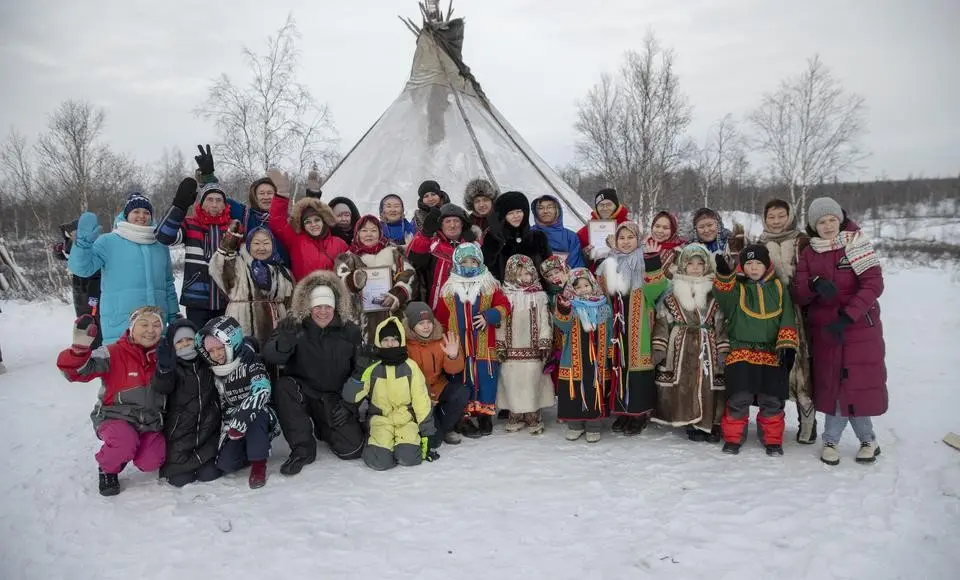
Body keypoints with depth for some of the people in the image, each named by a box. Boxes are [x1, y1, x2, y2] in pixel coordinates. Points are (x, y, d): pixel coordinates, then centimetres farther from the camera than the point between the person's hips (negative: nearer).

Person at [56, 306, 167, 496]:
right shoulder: (114, 353, -13)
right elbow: (77, 370, -24)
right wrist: (80, 348, -43)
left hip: (150, 421, 4)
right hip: (116, 417, -4)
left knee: (150, 463, -16)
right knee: (124, 442, -35)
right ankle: (108, 469, 1)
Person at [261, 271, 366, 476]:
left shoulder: (349, 330, -7)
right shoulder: (293, 325, -11)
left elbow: (362, 368, -1)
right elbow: (270, 357, -24)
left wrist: (348, 402, -10)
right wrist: (285, 341, -47)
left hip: (335, 399, 1)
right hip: (303, 393, -1)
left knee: (352, 449, -11)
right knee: (283, 387, -33)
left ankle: (323, 428, 25)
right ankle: (302, 448, -15)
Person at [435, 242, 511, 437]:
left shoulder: (490, 286, 5)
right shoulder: (448, 289, 6)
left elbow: (504, 306, -3)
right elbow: (440, 317, 10)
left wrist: (489, 315, -19)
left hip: (484, 348, 0)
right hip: (458, 347, 0)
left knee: (486, 380, 4)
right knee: (461, 381, 5)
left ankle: (485, 415, 19)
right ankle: (463, 418, 16)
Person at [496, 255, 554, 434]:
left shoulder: (539, 296, 3)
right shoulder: (505, 295, 3)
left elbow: (544, 321, 1)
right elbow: (500, 321, 3)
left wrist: (545, 345, -4)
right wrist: (500, 346, 0)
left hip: (532, 350, -1)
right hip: (512, 350, 1)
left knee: (532, 384, 1)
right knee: (512, 383, 5)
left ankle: (534, 418, 13)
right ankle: (515, 418, 18)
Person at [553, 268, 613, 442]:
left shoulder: (604, 309, 5)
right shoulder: (571, 307, -2)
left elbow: (609, 336, 10)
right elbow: (563, 324, -24)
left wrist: (611, 357, 10)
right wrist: (563, 310, -44)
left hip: (597, 361, 1)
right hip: (574, 361, -1)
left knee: (596, 395, 6)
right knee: (573, 394, 6)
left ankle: (593, 428, 22)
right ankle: (575, 426, 24)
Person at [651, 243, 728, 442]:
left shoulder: (714, 294, 6)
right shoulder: (672, 295, 6)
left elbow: (722, 324, 4)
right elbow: (662, 322, 4)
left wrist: (723, 351, -3)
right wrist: (658, 348, -3)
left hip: (707, 348, 0)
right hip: (681, 349, 0)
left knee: (709, 384, -2)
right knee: (684, 385, -2)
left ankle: (711, 423, 11)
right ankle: (692, 423, 10)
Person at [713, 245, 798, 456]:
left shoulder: (778, 288, 10)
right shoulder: (737, 287, 6)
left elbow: (787, 318, 6)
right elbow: (723, 296, -17)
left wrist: (787, 344, -4)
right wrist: (724, 274, -34)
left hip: (772, 354, 1)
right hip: (741, 352, -1)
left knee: (772, 401, 4)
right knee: (739, 398, -4)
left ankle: (773, 440, 22)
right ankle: (733, 437, 13)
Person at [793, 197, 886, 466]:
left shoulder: (857, 244, -3)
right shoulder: (808, 254, 7)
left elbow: (874, 284, -12)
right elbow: (799, 295, 0)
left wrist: (847, 316, -21)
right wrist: (814, 285, -22)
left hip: (860, 328, -3)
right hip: (824, 330, 3)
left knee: (859, 383, -1)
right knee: (831, 385, 5)